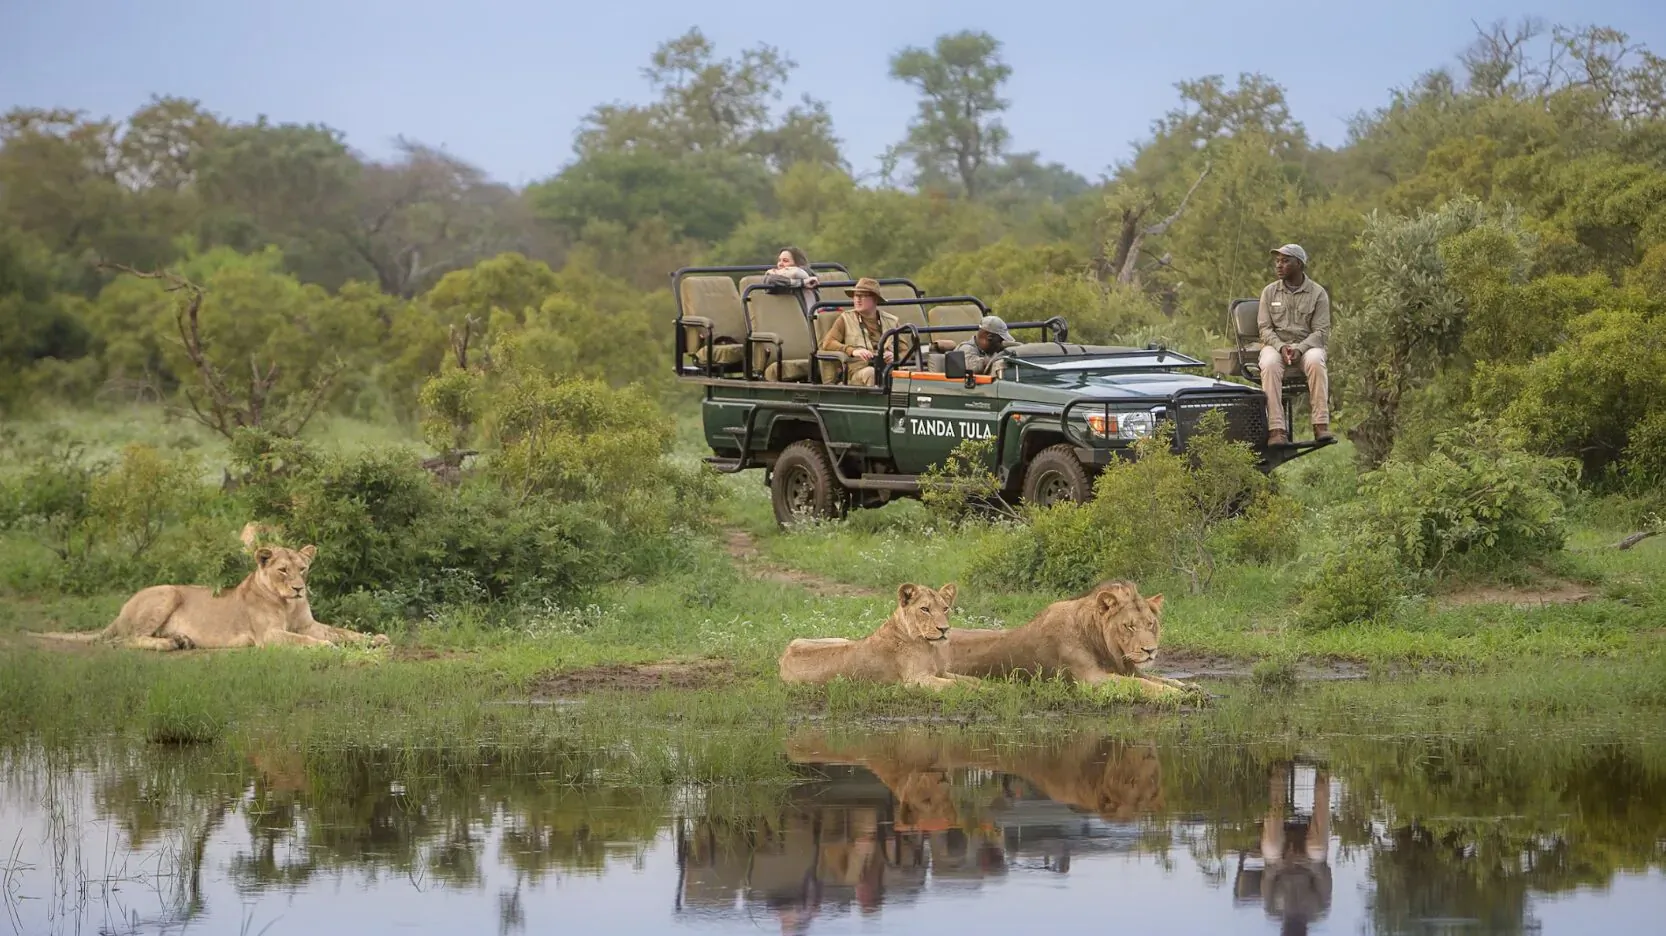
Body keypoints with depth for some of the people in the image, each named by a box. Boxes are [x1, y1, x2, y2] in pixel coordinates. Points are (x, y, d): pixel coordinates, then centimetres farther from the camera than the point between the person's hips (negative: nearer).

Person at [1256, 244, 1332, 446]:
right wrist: (1281, 347, -16)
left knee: (1315, 362, -37)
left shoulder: (1318, 293, 3)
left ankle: (1321, 425, -37)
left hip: (1307, 345, -1)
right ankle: (1276, 429, -40)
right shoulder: (1270, 292, 9)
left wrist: (1299, 348, -20)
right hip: (1275, 344, 1)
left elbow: (1321, 331, -3)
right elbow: (1265, 328, 5)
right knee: (1270, 365, -35)